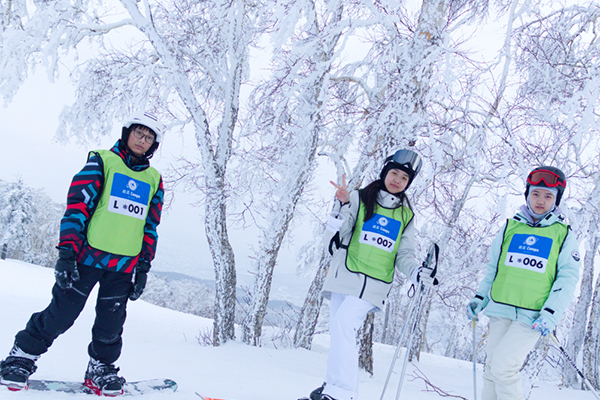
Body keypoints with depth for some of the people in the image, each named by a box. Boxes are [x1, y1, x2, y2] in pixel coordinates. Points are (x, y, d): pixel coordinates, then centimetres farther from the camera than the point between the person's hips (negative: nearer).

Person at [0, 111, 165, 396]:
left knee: (111, 323, 4)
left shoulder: (154, 180, 15)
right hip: (87, 255, -3)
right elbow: (78, 203, -5)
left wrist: (143, 267, 11)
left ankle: (101, 368, 24)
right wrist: (67, 250, -14)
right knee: (61, 314, -2)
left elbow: (150, 226, 17)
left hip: (124, 265, 3)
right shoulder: (102, 161, 3)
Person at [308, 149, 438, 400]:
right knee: (339, 331, -1)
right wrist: (341, 208, -19)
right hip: (345, 276, 1)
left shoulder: (406, 215, 14)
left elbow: (404, 255, 14)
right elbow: (331, 239, -2)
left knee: (344, 324, -19)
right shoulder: (359, 199, 4)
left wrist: (416, 272, -8)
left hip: (374, 284, -1)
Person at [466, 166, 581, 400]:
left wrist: (551, 313, -11)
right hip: (500, 311, 3)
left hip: (532, 318, -3)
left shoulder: (563, 235, 4)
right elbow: (493, 268, 19)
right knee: (492, 369, 5)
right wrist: (480, 298, 12)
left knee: (503, 365, -16)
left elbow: (568, 278, 0)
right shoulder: (510, 228, 11)